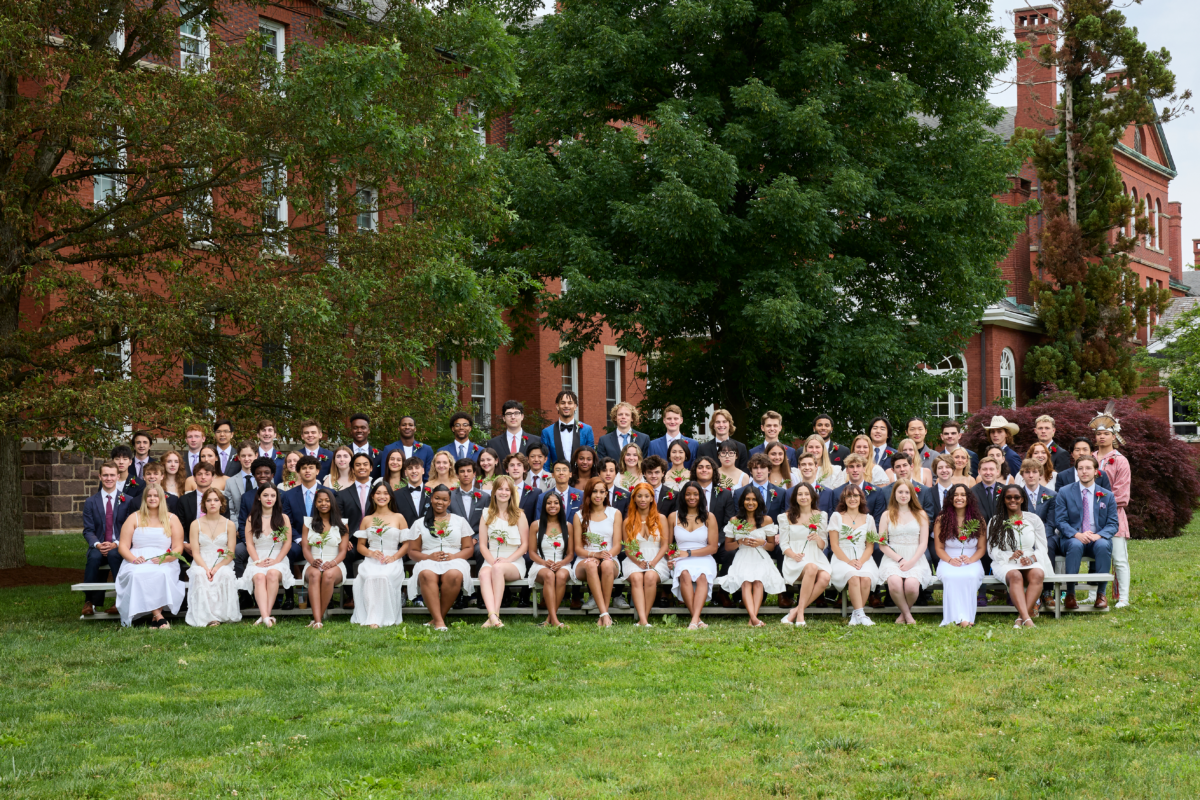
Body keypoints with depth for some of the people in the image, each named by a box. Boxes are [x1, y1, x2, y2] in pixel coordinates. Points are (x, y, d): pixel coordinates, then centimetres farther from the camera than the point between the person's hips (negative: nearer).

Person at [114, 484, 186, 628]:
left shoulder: (172, 519, 14)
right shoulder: (134, 518, 15)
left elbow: (178, 548, 7)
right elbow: (123, 546, 8)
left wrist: (164, 558, -14)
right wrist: (133, 558, -14)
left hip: (164, 564, 0)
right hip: (137, 564, 0)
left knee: (163, 574, -37)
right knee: (137, 575, -36)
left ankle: (155, 617, -32)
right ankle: (158, 616, -38)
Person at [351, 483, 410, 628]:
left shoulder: (399, 518, 12)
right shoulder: (366, 520, 19)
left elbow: (407, 544, 8)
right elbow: (360, 545, 17)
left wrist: (394, 557, -10)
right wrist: (371, 553, -6)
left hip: (392, 562, -1)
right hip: (371, 561, 1)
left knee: (383, 576, -37)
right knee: (370, 576, -35)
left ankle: (378, 619, -33)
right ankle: (372, 619, -38)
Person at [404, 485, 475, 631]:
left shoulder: (459, 521, 20)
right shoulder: (420, 523, 19)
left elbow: (469, 549, 14)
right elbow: (412, 552, 12)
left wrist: (453, 556, -7)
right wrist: (429, 556, -8)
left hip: (454, 560, 0)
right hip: (428, 561, 0)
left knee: (454, 575, -39)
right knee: (427, 575, -39)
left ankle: (438, 618, -29)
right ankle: (439, 621, -45)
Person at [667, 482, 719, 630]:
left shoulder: (709, 517, 9)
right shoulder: (673, 517, 14)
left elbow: (713, 547, 2)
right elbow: (667, 544, 16)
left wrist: (689, 553, -9)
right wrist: (670, 558, -6)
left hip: (704, 559, 0)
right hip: (682, 561, 0)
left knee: (702, 576, -35)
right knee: (685, 575, -35)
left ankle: (694, 620, -52)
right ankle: (697, 620, -44)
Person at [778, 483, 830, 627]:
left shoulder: (821, 516, 15)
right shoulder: (787, 517, 11)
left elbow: (823, 546, 14)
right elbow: (783, 544, 6)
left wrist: (817, 538, -10)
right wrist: (793, 555, -15)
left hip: (817, 558, 2)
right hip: (795, 561, -2)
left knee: (825, 578, -33)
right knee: (812, 568, -38)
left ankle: (796, 611, -25)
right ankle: (800, 612, -33)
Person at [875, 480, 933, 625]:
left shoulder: (921, 515, 12)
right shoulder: (887, 515, 11)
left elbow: (923, 543, 6)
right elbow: (882, 544, 4)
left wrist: (911, 562, -10)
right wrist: (899, 559, -10)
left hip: (916, 559, 0)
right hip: (892, 558, 0)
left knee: (911, 584, -32)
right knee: (894, 582, -34)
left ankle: (905, 612, 0)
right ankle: (907, 614, -9)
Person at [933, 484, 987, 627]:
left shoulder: (978, 520, 7)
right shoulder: (941, 520, 5)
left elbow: (982, 547, 7)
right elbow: (939, 548, 5)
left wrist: (971, 559, -13)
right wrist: (950, 560, -15)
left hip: (972, 562, 0)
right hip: (948, 563, 0)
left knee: (971, 576, -37)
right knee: (950, 576, -37)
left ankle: (967, 617, -34)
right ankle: (959, 617, -39)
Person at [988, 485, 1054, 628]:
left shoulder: (1033, 519, 13)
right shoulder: (995, 522, 10)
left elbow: (1042, 548, 10)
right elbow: (992, 551, 3)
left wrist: (1032, 558, -13)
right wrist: (1010, 556, -16)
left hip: (1030, 562, 1)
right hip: (1006, 563, -1)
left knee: (1038, 574, -35)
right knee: (1015, 576, -38)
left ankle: (1021, 617, -42)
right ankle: (1027, 618, -52)